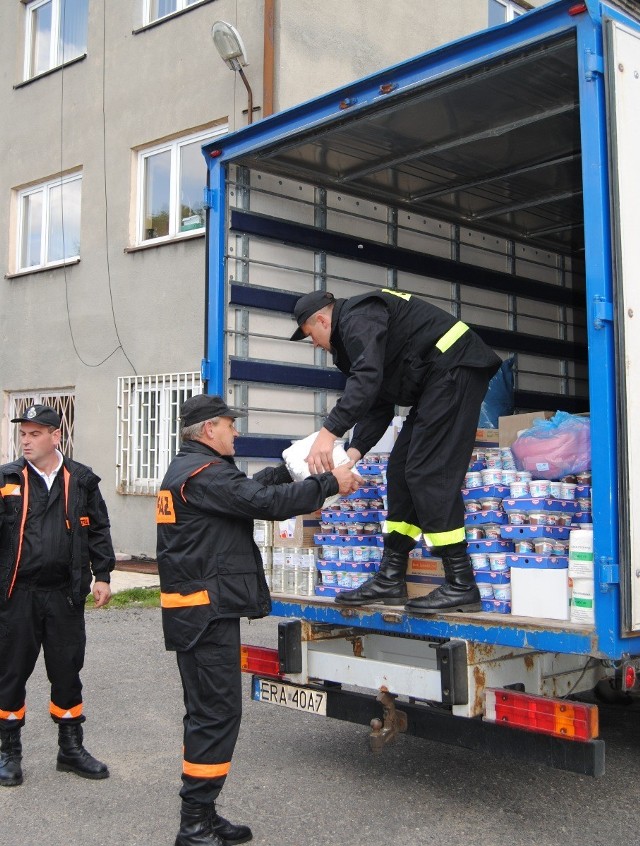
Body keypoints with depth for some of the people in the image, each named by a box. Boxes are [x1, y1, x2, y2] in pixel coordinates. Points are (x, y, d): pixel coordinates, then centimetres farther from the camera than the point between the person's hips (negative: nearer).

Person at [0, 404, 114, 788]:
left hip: (65, 593, 1)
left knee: (67, 672, 11)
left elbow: (98, 530, 8)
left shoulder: (82, 480, 4)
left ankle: (72, 748, 26)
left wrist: (102, 575, 3)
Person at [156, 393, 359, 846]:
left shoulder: (186, 469, 17)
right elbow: (268, 503, -21)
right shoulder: (204, 473, -17)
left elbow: (249, 487, 23)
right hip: (207, 609, -11)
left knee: (208, 711, 16)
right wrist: (330, 483, -13)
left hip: (198, 608, 11)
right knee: (216, 712, -6)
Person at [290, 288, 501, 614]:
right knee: (401, 471, 7)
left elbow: (367, 378, -27)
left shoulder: (358, 316, -10)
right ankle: (391, 580, 10)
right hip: (439, 381, 11)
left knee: (428, 474, -14)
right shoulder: (353, 336, 22)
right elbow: (379, 406, 17)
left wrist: (329, 432, -30)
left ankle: (461, 587, -11)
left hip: (455, 368, -11)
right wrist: (354, 450, 3)